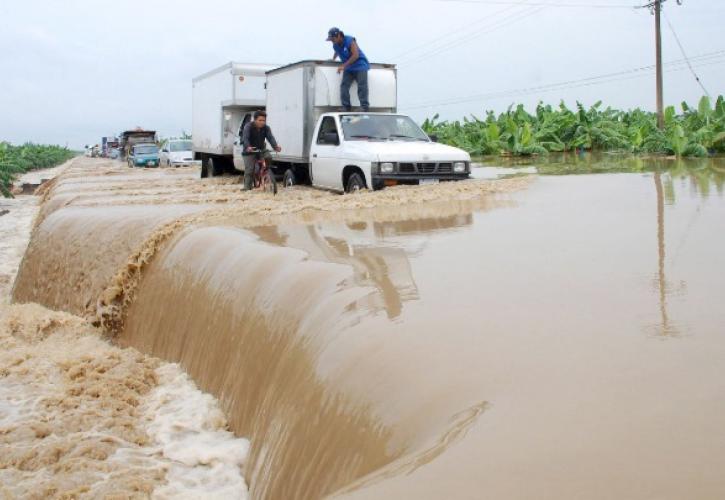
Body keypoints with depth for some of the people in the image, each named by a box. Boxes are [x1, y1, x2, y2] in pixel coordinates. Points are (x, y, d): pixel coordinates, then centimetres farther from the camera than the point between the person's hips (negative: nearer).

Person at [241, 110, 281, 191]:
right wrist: (248, 147, -49)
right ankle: (247, 187, -2)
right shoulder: (248, 127, -15)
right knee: (249, 170, -10)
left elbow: (270, 137, -17)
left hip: (261, 150, 4)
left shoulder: (266, 128, -3)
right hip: (249, 151, -4)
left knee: (268, 158, -21)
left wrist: (275, 146, -37)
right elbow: (245, 138, -28)